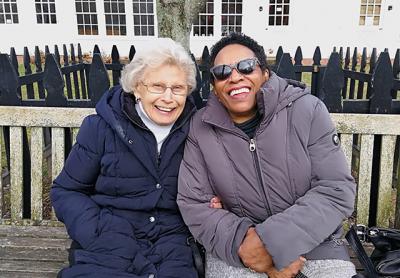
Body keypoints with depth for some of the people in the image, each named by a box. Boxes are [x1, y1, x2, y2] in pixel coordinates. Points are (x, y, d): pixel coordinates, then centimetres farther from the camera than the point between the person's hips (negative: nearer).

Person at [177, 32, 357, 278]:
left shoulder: (307, 111, -9)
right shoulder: (201, 128, -5)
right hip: (237, 241, 0)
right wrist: (243, 243, -20)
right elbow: (194, 205, -5)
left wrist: (271, 241, -22)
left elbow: (337, 189, -12)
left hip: (313, 240, 1)